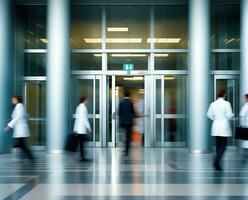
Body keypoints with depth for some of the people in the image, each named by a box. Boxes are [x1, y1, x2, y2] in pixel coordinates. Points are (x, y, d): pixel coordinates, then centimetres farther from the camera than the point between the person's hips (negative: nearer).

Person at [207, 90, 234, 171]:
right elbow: (229, 115, -12)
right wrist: (232, 115, 9)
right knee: (223, 145, 0)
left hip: (216, 126, 5)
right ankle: (217, 161, -18)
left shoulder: (213, 104, 3)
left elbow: (209, 114, 5)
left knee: (218, 145, 13)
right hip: (224, 125, -5)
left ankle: (217, 163, 17)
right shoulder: (226, 103, -11)